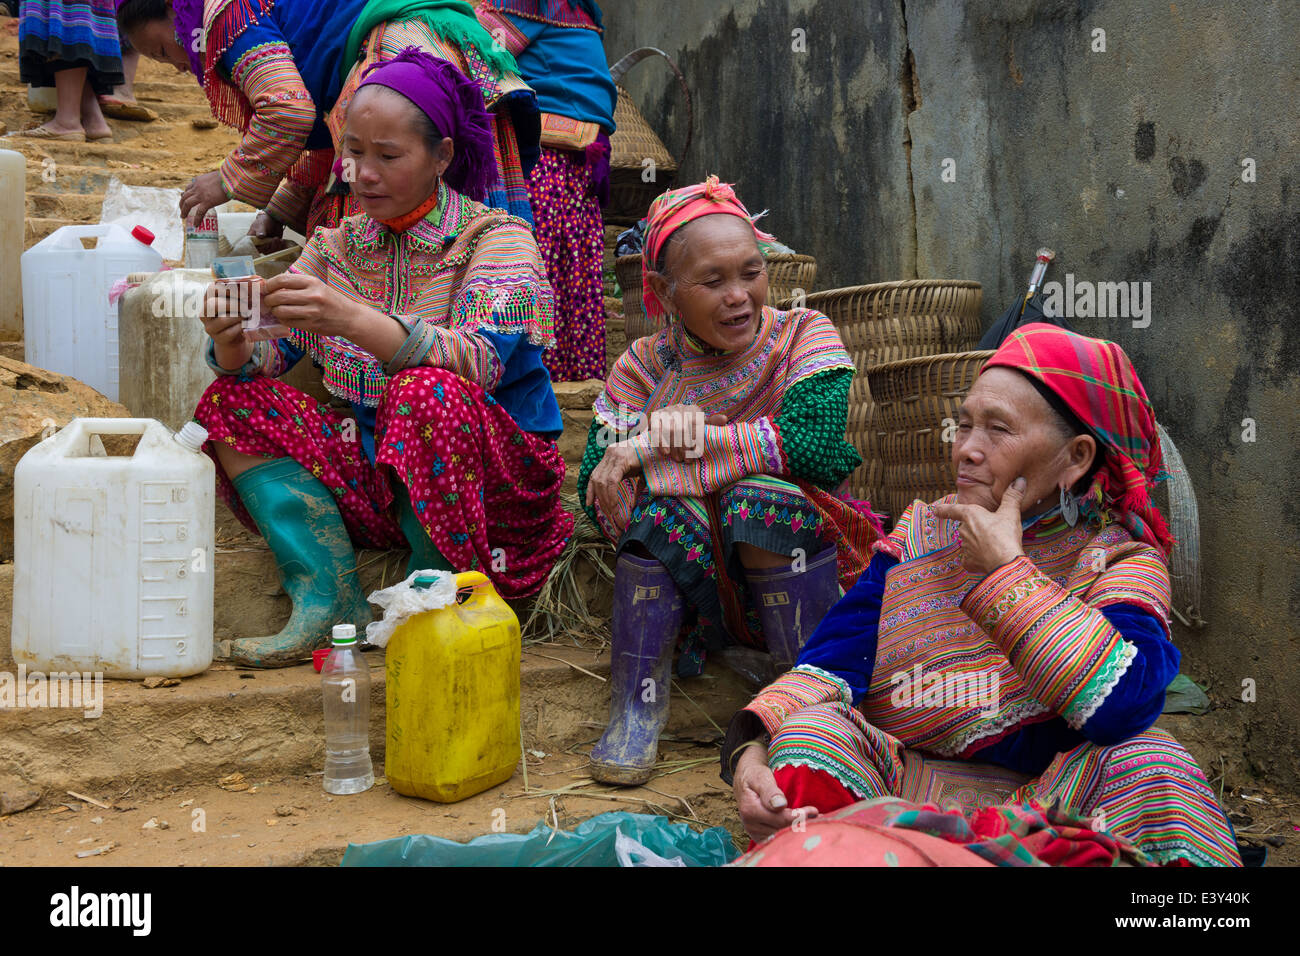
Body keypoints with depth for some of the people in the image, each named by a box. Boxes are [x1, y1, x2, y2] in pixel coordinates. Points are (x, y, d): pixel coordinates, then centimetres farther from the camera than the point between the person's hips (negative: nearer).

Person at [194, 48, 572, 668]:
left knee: (425, 393, -35)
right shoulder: (338, 246, 9)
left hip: (494, 476, -5)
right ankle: (330, 601, -18)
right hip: (375, 470, 6)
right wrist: (232, 339, -22)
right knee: (229, 405, -7)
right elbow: (258, 361, 3)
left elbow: (479, 361, -26)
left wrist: (354, 321, -40)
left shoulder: (496, 239, -7)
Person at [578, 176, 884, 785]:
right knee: (657, 498, -26)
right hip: (691, 582, 2)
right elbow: (594, 488, -11)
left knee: (764, 495, -30)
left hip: (799, 568, -1)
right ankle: (636, 707, -17)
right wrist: (664, 427, -31)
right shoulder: (647, 365, 0)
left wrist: (654, 450, -25)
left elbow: (813, 442, -26)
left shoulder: (803, 337, -5)